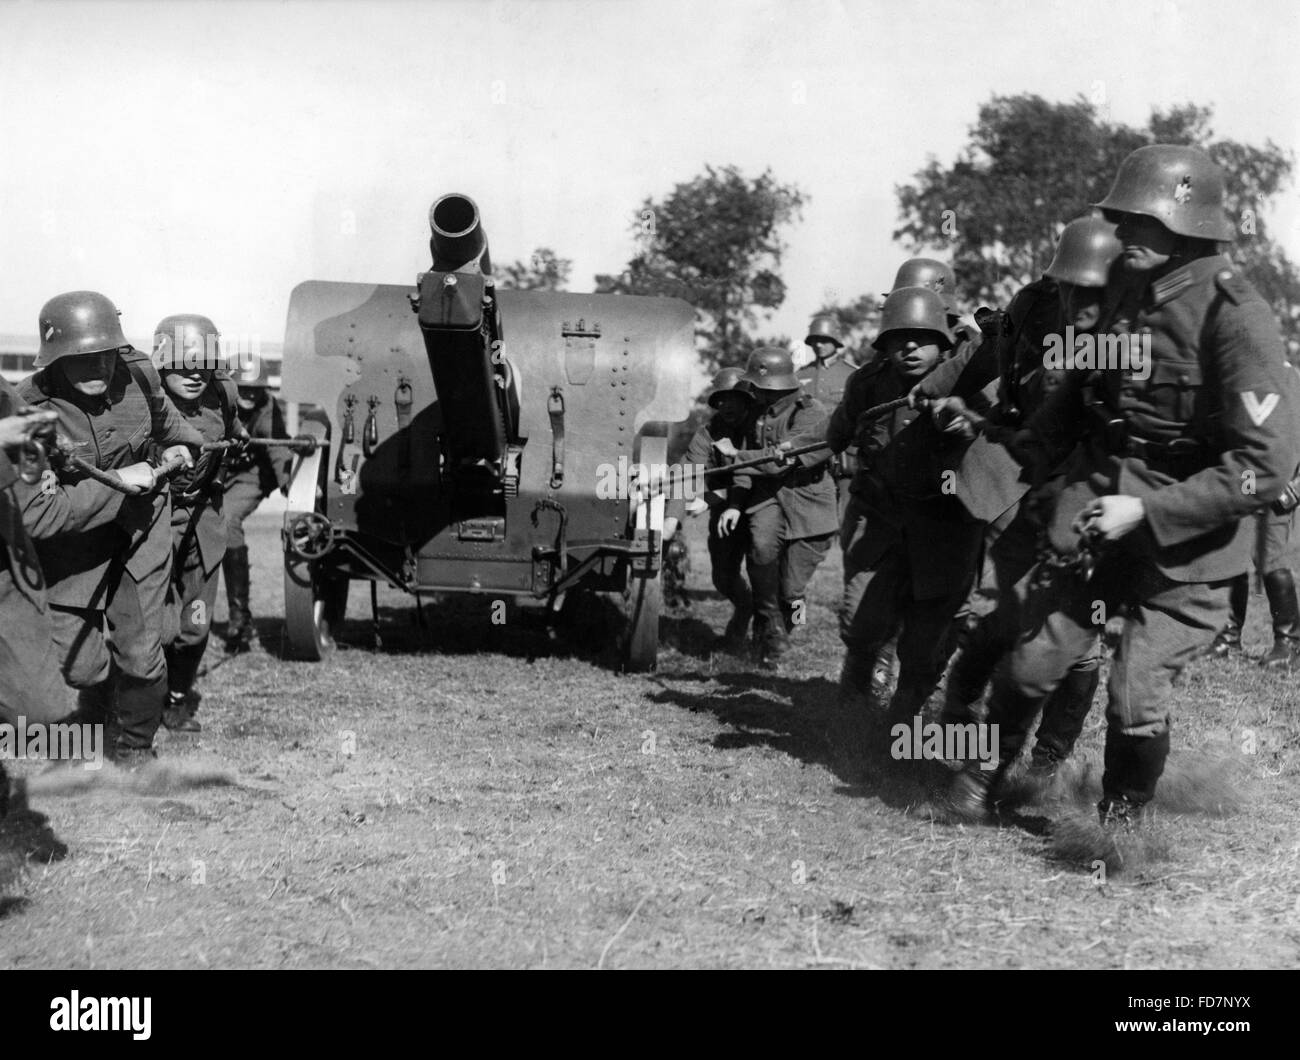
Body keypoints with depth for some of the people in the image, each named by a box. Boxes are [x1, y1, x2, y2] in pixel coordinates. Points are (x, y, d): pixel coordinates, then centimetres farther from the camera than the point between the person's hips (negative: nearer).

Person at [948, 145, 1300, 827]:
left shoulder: (1236, 319, -19)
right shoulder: (1129, 297, 2)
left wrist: (1146, 510, -23)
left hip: (1184, 547, -5)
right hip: (1095, 517, 6)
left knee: (1137, 701, -3)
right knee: (1032, 663, 9)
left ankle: (1118, 824, 22)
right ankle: (981, 782, 33)